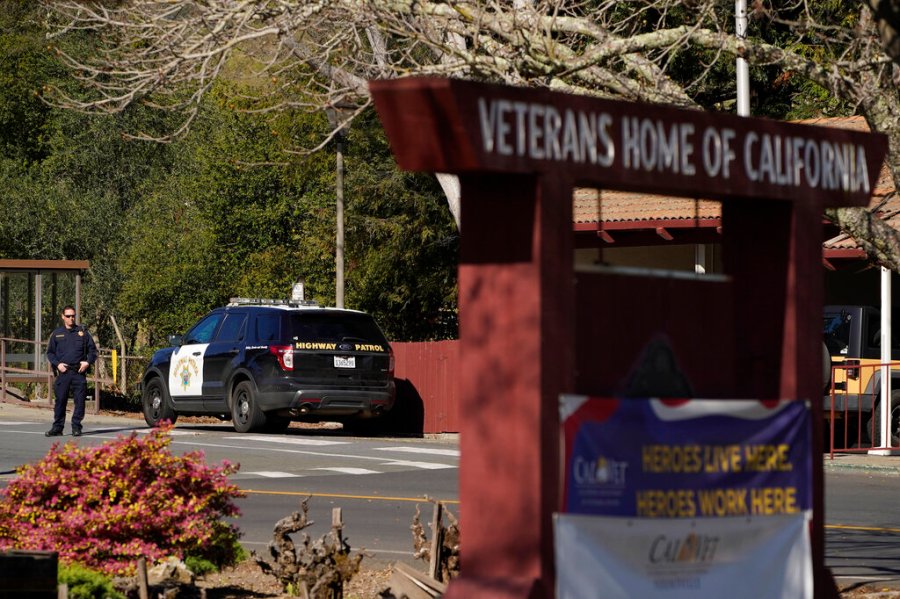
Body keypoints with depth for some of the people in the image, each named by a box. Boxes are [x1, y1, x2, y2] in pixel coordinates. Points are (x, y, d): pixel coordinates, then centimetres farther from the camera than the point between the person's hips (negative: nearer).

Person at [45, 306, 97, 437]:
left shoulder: (83, 332, 10)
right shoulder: (57, 334, 11)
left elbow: (92, 350, 13)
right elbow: (50, 353, 14)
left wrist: (88, 362, -4)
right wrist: (57, 364, -3)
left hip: (79, 372, 0)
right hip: (63, 372, 0)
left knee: (79, 400, -3)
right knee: (60, 400, -1)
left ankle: (76, 426, 5)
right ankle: (57, 427, 5)